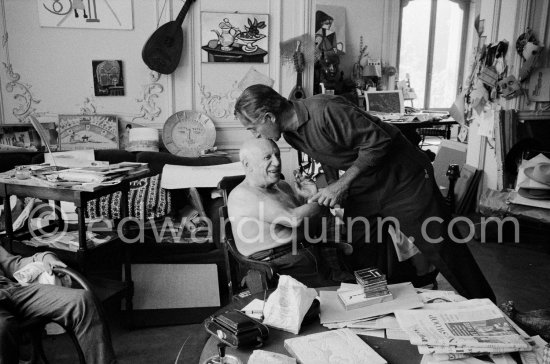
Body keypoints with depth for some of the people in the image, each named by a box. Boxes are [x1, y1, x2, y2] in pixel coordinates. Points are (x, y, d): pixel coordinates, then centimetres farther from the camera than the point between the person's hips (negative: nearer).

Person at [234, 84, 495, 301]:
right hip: (361, 190, 8)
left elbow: (378, 141, -27)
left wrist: (342, 184, -25)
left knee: (442, 250, 2)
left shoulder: (325, 110, -29)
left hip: (403, 180, -8)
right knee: (361, 264, 10)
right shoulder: (291, 133, 0)